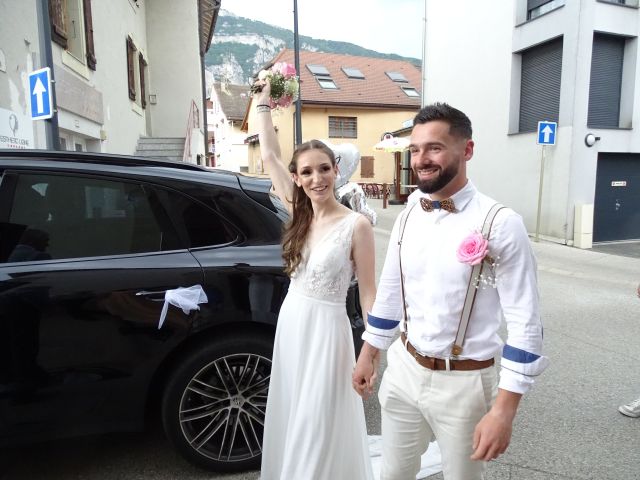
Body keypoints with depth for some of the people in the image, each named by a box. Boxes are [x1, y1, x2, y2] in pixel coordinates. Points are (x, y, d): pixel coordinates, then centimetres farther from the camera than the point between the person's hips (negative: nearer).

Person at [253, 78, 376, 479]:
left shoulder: (356, 225, -14)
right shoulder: (300, 213, -1)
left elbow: (368, 292, -11)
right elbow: (269, 155, 2)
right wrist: (264, 99, 7)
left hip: (326, 330, -5)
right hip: (290, 324, 6)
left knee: (319, 428, 8)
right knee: (291, 420, 21)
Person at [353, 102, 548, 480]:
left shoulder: (501, 224, -17)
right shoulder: (407, 218, 0)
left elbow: (525, 324, -16)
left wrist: (504, 410, -18)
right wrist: (368, 356, 14)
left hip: (464, 381, -4)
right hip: (403, 369, 5)